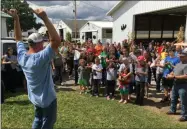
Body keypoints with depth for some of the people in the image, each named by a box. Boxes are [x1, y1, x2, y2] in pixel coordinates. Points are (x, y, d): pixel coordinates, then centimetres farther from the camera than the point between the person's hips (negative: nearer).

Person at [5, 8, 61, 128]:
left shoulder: (22, 56, -9)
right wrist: (45, 18, -43)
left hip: (35, 97, 7)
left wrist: (16, 19, 0)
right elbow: (57, 40, -40)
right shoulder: (41, 58, -30)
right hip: (47, 98, -7)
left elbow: (18, 38, 5)